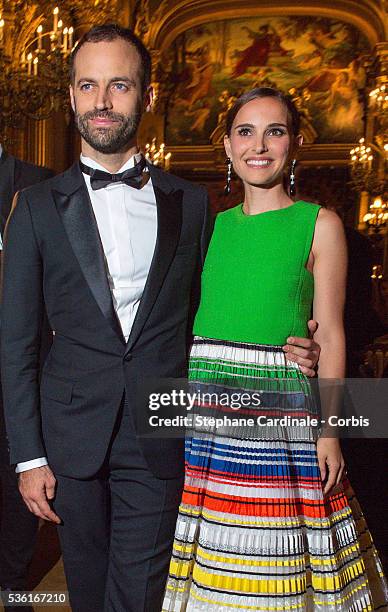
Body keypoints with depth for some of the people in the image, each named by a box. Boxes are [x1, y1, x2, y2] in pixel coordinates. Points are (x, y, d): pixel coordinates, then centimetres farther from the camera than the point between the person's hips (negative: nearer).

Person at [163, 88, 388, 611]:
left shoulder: (319, 224, 1)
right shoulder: (215, 224, 12)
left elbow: (330, 335, -1)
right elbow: (196, 317, 14)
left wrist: (327, 429, -7)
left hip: (280, 408, -3)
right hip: (205, 405, 3)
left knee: (274, 565, 2)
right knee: (211, 560, 7)